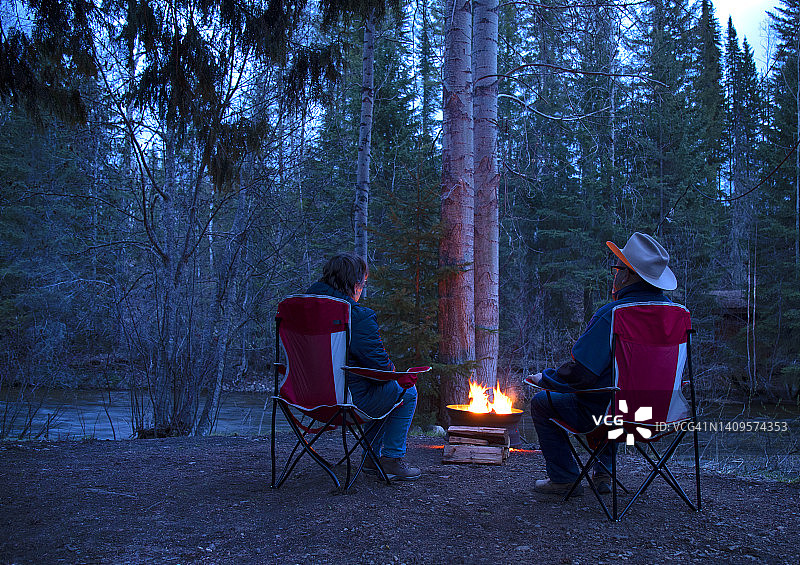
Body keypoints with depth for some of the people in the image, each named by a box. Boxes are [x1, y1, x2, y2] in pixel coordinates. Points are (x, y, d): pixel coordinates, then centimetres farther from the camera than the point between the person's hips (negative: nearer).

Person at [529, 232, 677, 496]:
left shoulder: (610, 315, -25)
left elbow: (579, 374, -22)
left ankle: (564, 479, 18)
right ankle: (603, 472, 35)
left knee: (541, 403, 13)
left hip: (607, 413, -7)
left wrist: (545, 378, -3)